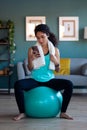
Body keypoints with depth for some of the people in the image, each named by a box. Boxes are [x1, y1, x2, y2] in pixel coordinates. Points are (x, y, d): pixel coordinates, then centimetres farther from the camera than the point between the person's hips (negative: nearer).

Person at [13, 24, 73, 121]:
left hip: (49, 80, 1)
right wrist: (31, 59, -22)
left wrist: (56, 62, -18)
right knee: (18, 84, -28)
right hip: (35, 80, 0)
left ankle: (63, 112, -8)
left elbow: (57, 70, 4)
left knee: (69, 84, -24)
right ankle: (22, 112, -11)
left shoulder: (55, 50, 0)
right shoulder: (32, 49, -2)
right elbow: (30, 69, -2)